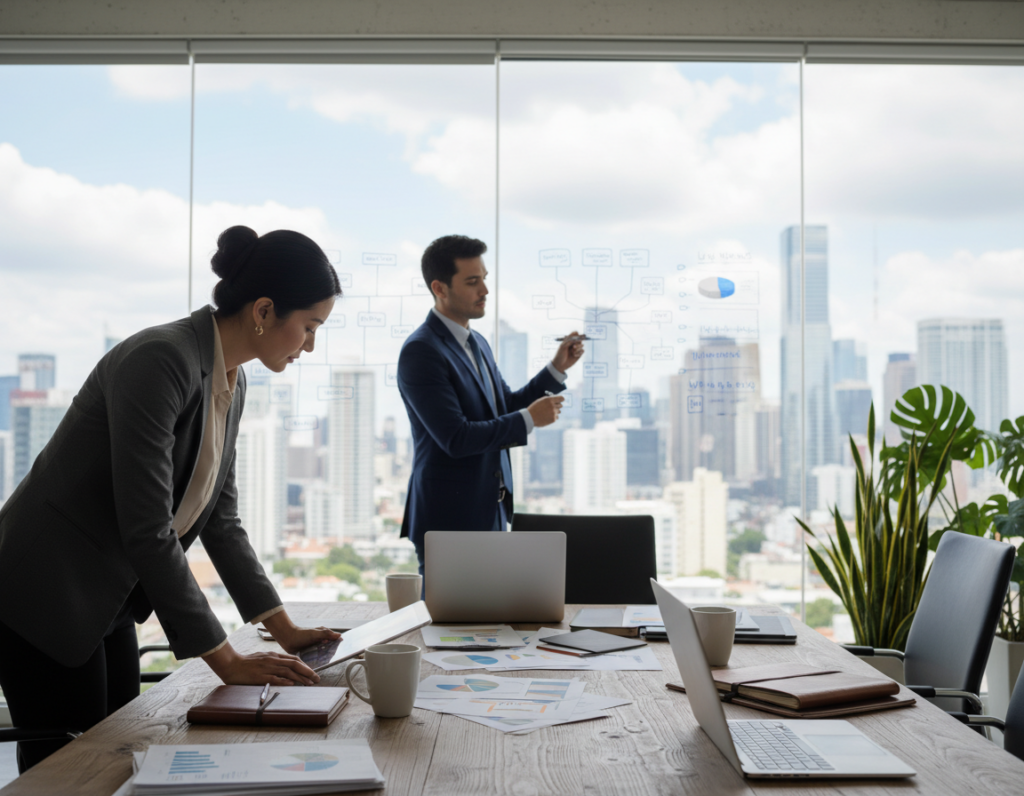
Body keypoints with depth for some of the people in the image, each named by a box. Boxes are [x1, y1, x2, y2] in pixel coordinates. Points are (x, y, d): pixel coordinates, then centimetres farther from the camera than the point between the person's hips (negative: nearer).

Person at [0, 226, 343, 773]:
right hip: (44, 603, -9)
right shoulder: (159, 362, -25)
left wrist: (283, 629, 7)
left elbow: (220, 518, 10)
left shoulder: (231, 384, 3)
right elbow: (147, 529, -27)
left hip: (107, 604, 9)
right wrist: (225, 660, -22)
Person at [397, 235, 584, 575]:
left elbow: (506, 407, 19)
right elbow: (456, 438, -22)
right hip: (449, 519, -8)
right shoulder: (421, 351, -16)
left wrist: (557, 368, 8)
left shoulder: (476, 343, 12)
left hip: (490, 513, 8)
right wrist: (529, 419, -15)